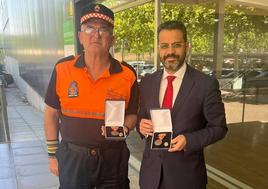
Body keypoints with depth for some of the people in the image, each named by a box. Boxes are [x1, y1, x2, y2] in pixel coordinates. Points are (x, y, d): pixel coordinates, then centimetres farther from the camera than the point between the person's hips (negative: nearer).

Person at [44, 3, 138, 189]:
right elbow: (52, 114, 3)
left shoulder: (127, 74, -8)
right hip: (72, 157, 1)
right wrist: (53, 154, 5)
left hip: (113, 158, 0)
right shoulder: (62, 69, -6)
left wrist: (123, 128, -17)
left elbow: (132, 114, 4)